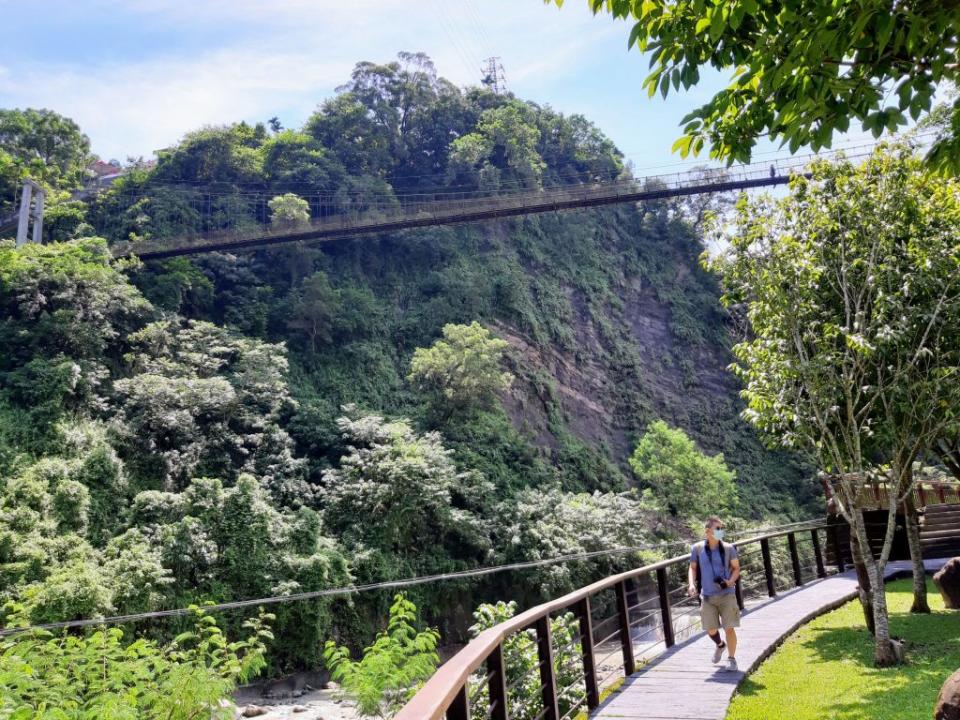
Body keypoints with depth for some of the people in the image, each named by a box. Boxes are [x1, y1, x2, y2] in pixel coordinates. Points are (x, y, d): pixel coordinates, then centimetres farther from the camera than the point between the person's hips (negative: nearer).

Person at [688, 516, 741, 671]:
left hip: (726, 594, -1)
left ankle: (731, 659, 14)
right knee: (710, 629, 5)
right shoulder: (697, 548, -5)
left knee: (729, 628, -4)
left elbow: (736, 568, 4)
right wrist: (691, 584, -8)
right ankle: (720, 645, 39)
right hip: (707, 596, 1)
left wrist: (730, 582, -14)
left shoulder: (728, 548, -6)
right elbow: (693, 568, 7)